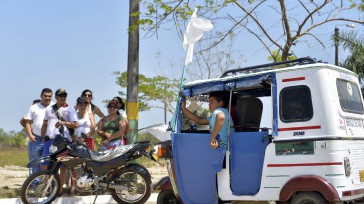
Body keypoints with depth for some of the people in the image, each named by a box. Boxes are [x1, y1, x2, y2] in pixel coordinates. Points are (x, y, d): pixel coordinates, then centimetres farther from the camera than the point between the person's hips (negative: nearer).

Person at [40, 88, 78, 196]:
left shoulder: (70, 109, 5)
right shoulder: (49, 109, 18)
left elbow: (75, 124, -3)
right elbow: (45, 124, 22)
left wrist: (63, 123, -17)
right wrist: (43, 136, 11)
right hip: (49, 139, 4)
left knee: (63, 166, -1)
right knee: (44, 164, 1)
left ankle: (60, 188, 7)